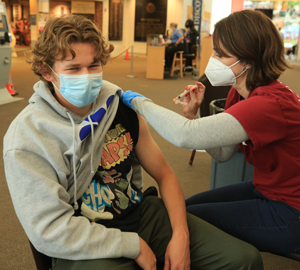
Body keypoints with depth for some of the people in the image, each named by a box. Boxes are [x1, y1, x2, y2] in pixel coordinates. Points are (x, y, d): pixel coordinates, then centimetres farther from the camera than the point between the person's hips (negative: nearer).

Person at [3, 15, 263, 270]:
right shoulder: (26, 137, -14)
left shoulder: (122, 109, -1)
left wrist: (181, 235, -8)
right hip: (84, 248, -4)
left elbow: (164, 174, 6)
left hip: (142, 212, 5)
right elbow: (50, 231, -17)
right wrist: (133, 246, -14)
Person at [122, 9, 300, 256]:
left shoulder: (272, 104, -32)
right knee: (184, 206, 9)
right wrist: (192, 115, -9)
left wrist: (138, 101, -25)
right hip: (263, 189, 8)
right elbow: (222, 154, 4)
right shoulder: (240, 93, -2)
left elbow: (185, 135, -41)